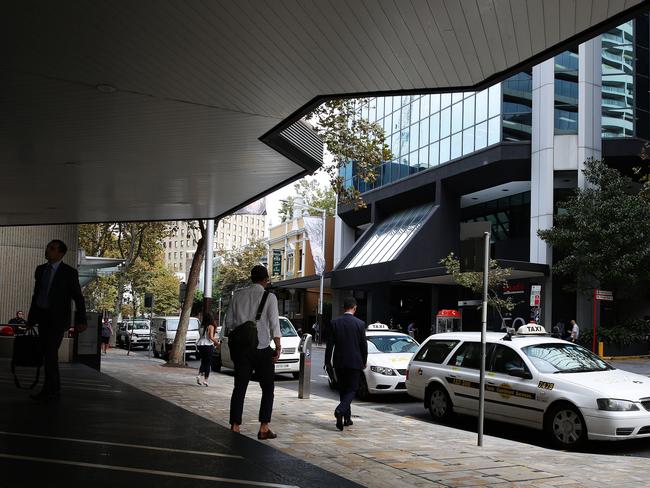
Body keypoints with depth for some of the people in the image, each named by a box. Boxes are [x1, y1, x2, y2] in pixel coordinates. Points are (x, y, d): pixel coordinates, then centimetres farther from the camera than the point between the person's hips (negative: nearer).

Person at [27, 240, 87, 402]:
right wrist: (31, 317, 13)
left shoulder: (69, 272, -9)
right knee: (48, 353, 9)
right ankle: (55, 389, 18)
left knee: (50, 352, -11)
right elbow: (36, 294, 15)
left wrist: (81, 321, -16)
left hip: (58, 319, -6)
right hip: (42, 317, 6)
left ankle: (48, 390, -3)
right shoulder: (40, 269, 8)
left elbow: (78, 297, -9)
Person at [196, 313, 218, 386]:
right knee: (208, 363, 4)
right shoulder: (211, 327, -8)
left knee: (203, 362, 16)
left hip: (200, 345, 5)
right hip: (208, 345, -5)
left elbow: (202, 336, 8)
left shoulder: (202, 327, 9)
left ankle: (200, 374, -6)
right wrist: (216, 342, 0)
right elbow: (211, 337, -16)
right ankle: (205, 380, 3)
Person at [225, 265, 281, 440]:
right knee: (267, 389, 8)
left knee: (239, 388, 8)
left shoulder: (238, 295, 6)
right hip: (262, 349, -3)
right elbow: (274, 324, -10)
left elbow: (228, 322, 9)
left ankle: (234, 426, 5)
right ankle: (264, 428, 2)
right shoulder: (269, 297, -5)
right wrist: (278, 347, -8)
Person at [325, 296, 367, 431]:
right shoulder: (360, 324, -7)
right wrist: (364, 362, 11)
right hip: (355, 362, -2)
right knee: (352, 389, 3)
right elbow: (364, 345, -1)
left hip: (339, 362, 3)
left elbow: (330, 344, -1)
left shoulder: (334, 323, -3)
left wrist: (328, 360, 7)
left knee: (343, 389, 14)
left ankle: (346, 418, 18)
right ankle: (340, 410, -21)